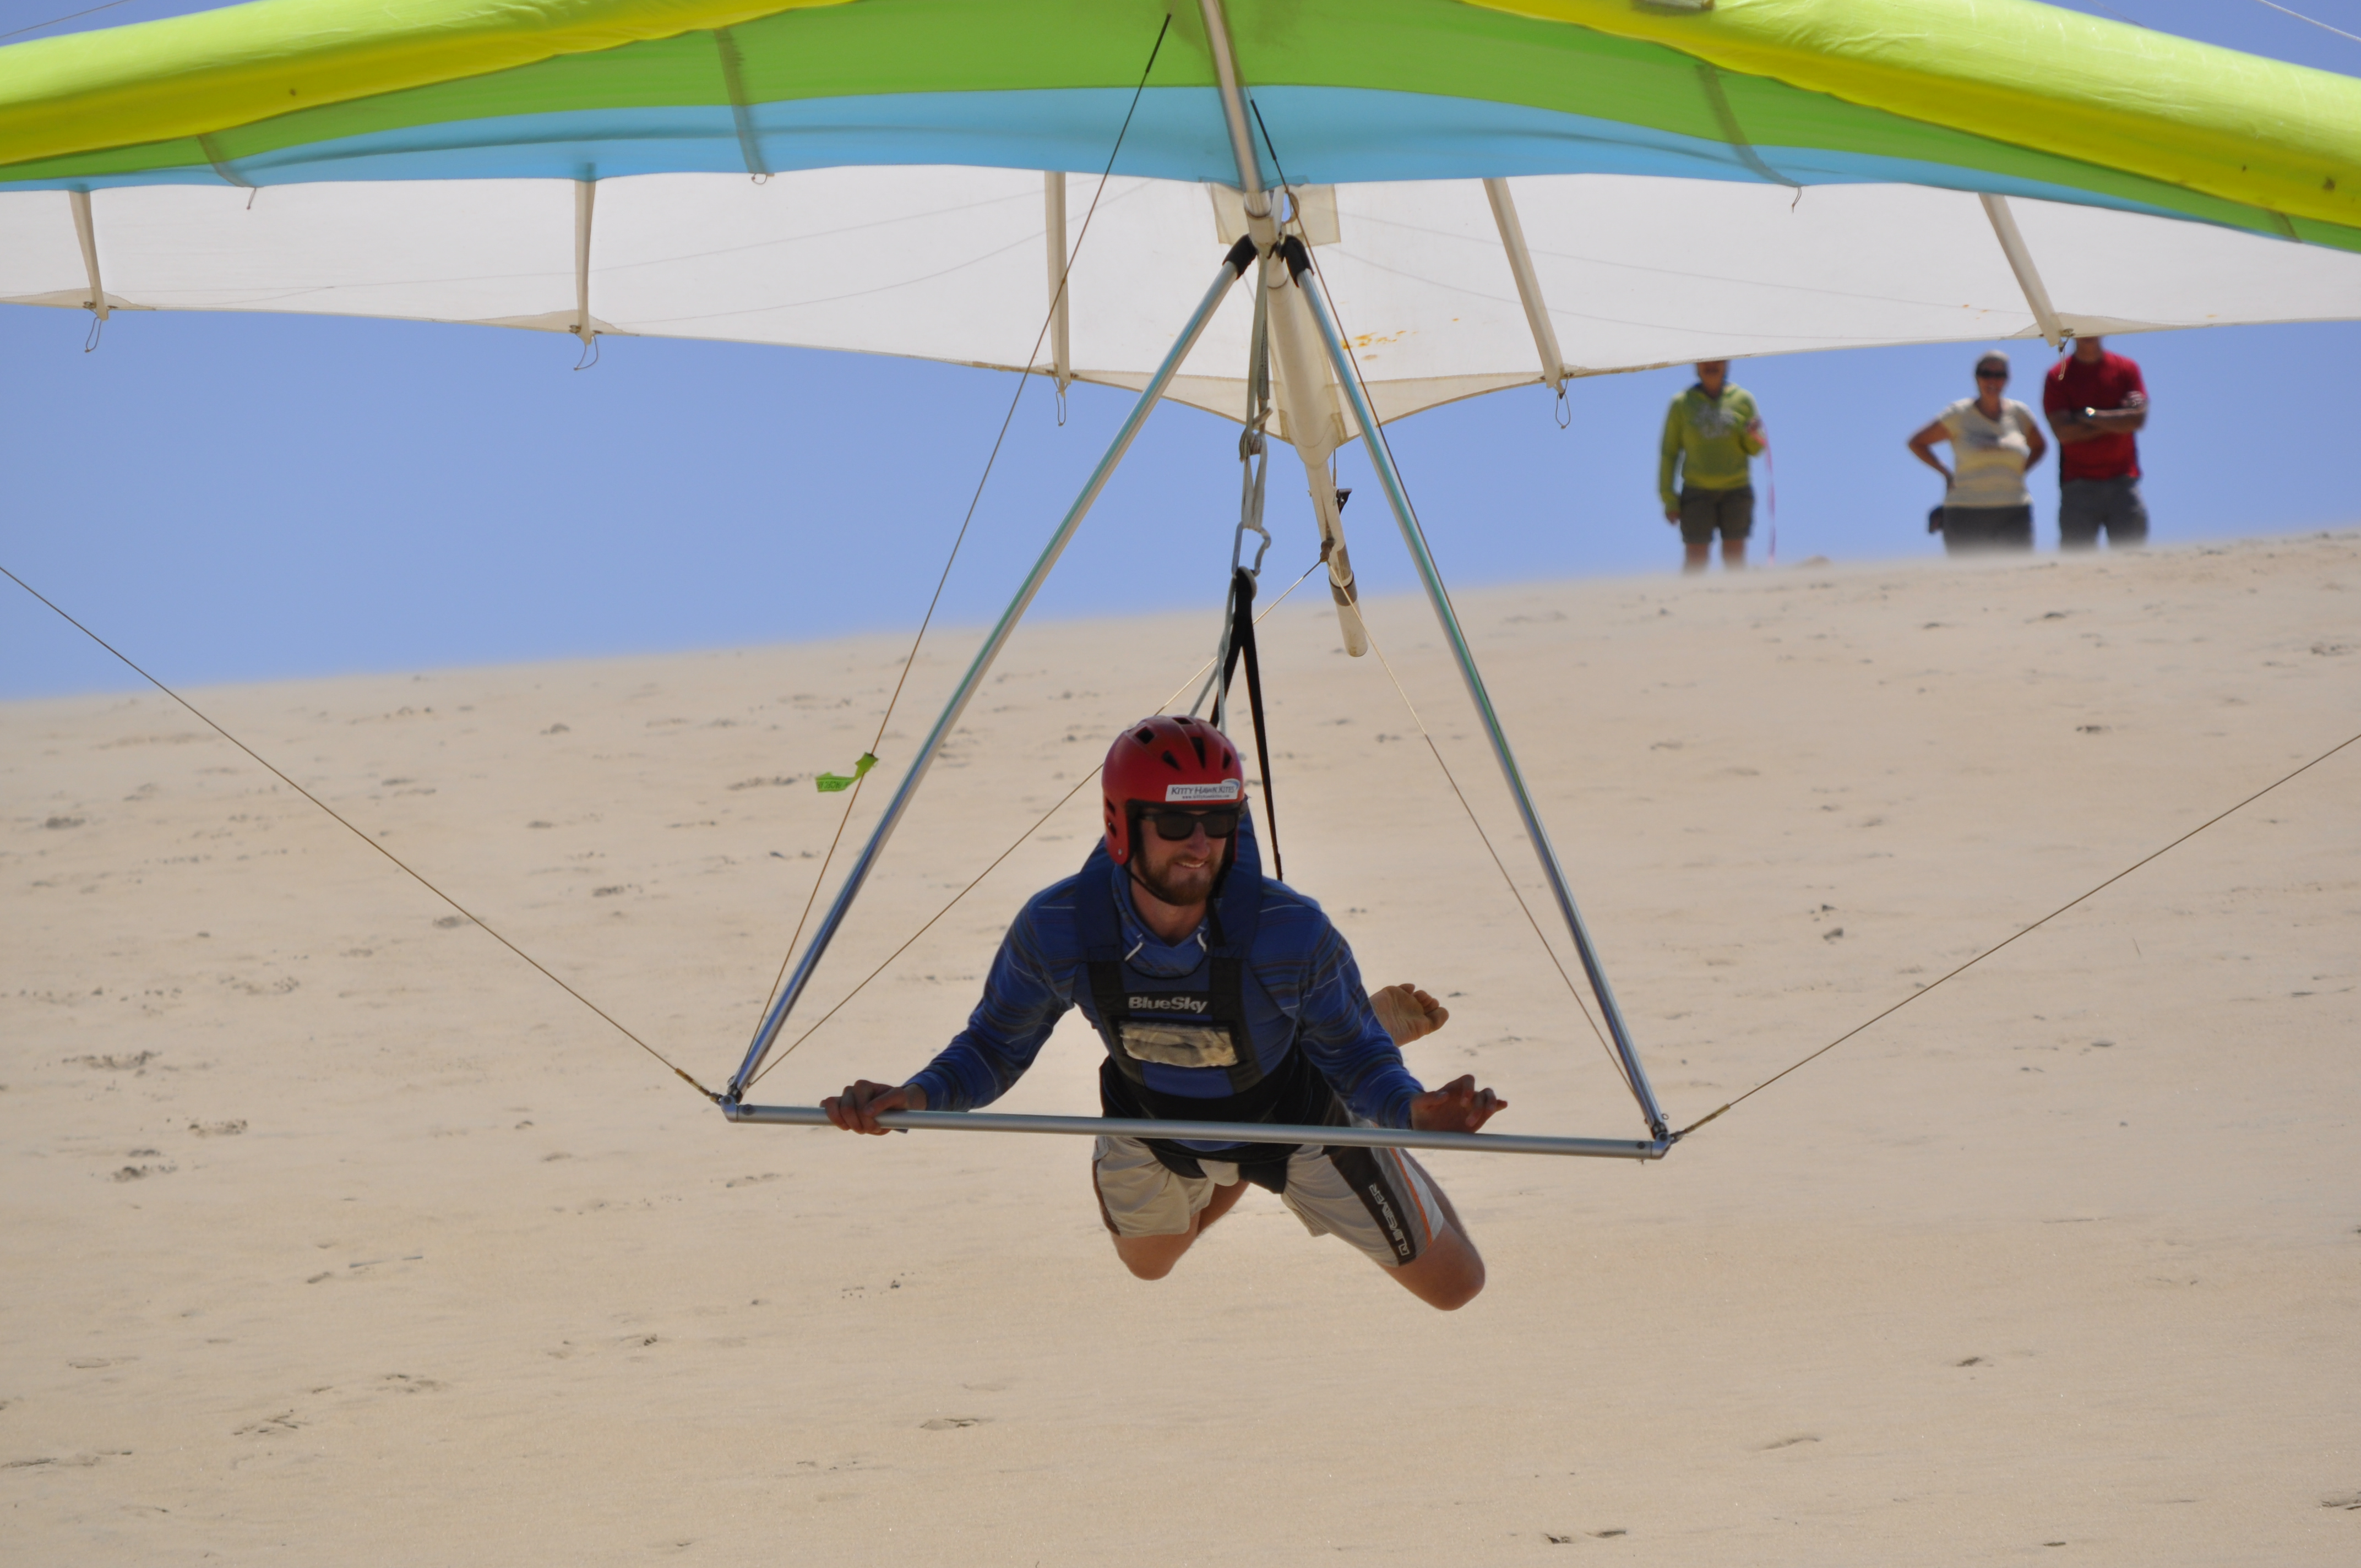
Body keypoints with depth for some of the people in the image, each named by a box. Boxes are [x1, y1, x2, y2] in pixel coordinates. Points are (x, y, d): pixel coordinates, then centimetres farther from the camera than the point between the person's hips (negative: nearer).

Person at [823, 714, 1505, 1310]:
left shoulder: (1292, 932, -40)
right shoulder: (1058, 929, -35)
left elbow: (1353, 1057, -22)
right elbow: (995, 1047, -18)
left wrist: (1414, 1107, -44)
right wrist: (916, 1096, -38)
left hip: (1290, 1117, -2)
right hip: (1153, 1127, 2)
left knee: (1453, 1286, 16)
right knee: (1149, 1262, 33)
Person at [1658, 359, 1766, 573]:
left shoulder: (1743, 399, 5)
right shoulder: (1681, 404, 3)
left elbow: (1755, 449, 7)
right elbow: (1669, 453, 4)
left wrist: (1753, 435, -17)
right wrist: (1668, 499, -2)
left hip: (1736, 491, 1)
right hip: (1697, 491, -1)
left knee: (1735, 561, 1)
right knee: (1695, 562, -5)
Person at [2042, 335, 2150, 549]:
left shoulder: (2126, 369, 8)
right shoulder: (2058, 376, 3)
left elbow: (2138, 418, -5)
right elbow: (2063, 431, -8)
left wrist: (2090, 415, -8)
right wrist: (2116, 421, -6)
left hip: (2123, 481, 1)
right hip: (2078, 482, -1)